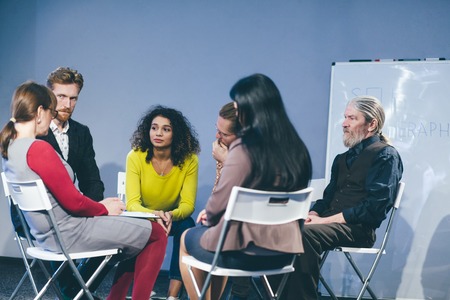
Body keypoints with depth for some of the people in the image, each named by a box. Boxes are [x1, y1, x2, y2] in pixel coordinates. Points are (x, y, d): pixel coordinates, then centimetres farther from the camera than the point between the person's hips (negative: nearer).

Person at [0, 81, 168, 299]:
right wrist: (104, 208, -2)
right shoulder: (39, 149, -24)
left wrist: (98, 204, 9)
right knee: (157, 234, 1)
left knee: (135, 236, 24)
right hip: (70, 234, -10)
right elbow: (73, 202, -21)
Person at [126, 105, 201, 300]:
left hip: (173, 219, 1)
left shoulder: (189, 160, -17)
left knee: (186, 226, -31)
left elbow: (187, 204, -18)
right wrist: (155, 215, -45)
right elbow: (132, 203, -24)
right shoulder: (135, 156, -19)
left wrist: (171, 215, -42)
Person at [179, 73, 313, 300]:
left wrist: (208, 216, 9)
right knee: (210, 231, 34)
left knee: (188, 239, 24)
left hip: (246, 250, -7)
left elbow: (219, 202, -15)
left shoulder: (245, 146, -19)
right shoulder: (296, 146, 1)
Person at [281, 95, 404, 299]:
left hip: (357, 229, -7)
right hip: (330, 223, 7)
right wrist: (313, 214, -3)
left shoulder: (386, 156, -2)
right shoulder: (343, 158, 23)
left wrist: (327, 220, -16)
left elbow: (375, 207, -13)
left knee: (304, 234, -34)